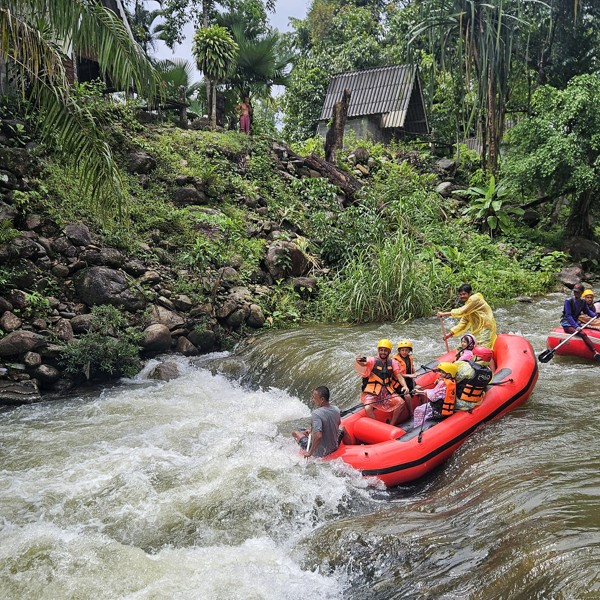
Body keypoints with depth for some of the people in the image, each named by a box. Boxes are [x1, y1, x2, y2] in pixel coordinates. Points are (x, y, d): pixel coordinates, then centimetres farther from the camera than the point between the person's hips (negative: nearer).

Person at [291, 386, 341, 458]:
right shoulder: (336, 409, -7)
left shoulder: (316, 414, -29)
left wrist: (310, 453, -24)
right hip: (335, 447, 7)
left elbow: (318, 436, -39)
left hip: (320, 454, -7)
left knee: (295, 433, 14)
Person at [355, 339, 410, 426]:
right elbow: (364, 363, -28)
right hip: (372, 392, -4)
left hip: (387, 391, 5)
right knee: (368, 408, -28)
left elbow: (399, 376, 4)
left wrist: (405, 386, -17)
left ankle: (391, 425, 1)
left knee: (401, 403, -13)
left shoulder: (392, 363, 8)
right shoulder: (373, 360, -7)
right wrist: (359, 361, -53)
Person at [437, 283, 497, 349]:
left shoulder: (474, 299, -11)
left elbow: (461, 312, -18)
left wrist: (444, 314, -11)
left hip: (485, 329, -9)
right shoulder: (467, 304, 15)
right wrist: (450, 334, 3)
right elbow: (463, 324, 12)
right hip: (477, 331, 9)